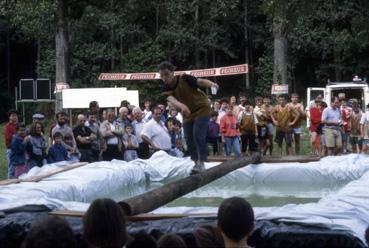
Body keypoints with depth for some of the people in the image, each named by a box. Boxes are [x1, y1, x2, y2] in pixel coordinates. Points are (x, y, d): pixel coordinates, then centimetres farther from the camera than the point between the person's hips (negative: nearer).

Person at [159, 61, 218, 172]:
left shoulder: (184, 79, -20)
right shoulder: (166, 88, -12)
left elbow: (200, 81, -29)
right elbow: (171, 99, -31)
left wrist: (211, 84, -52)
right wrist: (182, 106, -54)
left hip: (201, 109, -6)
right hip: (187, 114, 6)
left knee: (198, 135, -20)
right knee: (189, 140, 6)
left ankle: (201, 162, -14)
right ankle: (196, 163, 22)